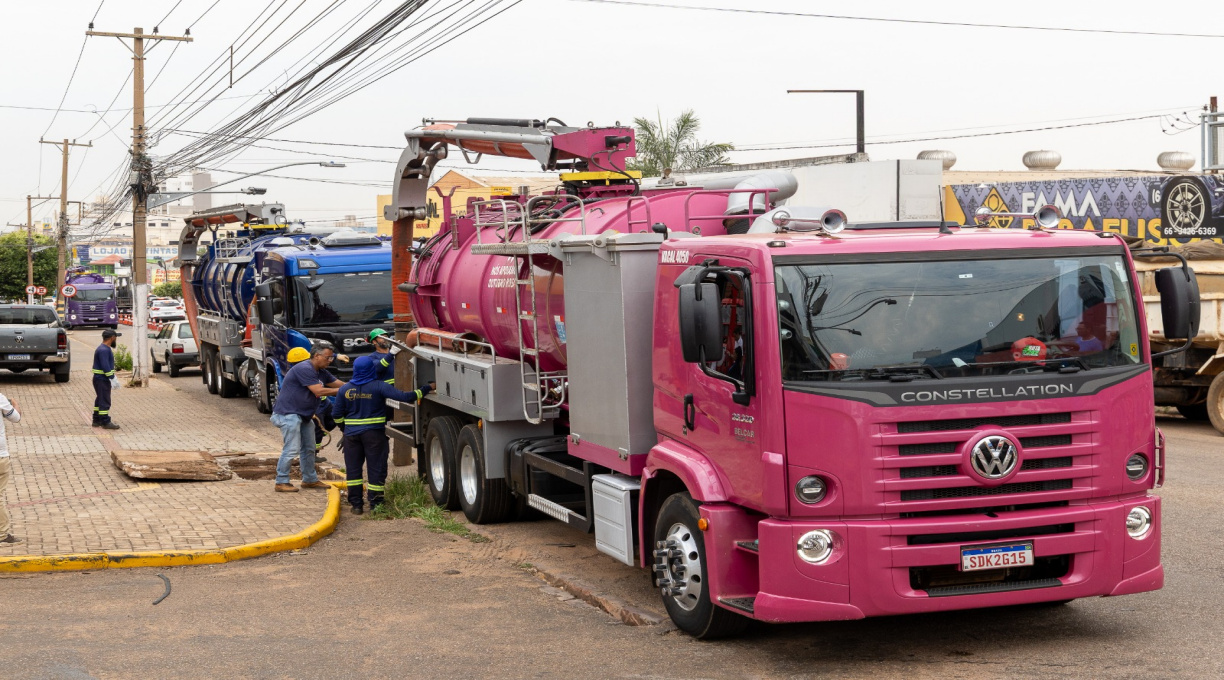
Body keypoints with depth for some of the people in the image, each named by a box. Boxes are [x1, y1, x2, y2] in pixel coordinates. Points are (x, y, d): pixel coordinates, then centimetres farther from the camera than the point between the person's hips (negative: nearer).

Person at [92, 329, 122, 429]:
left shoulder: (106, 349, 14)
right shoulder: (103, 350, -20)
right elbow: (105, 367, -25)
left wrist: (113, 377, 20)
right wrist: (112, 379, -23)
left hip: (101, 379, 11)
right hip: (102, 380, -11)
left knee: (100, 400, 16)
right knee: (104, 401, -6)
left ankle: (97, 420, 23)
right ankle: (105, 422, -3)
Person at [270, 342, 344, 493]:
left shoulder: (322, 373, 12)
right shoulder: (304, 369, -20)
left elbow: (339, 383, 12)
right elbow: (318, 391, -24)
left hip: (304, 416, 10)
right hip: (288, 413, -10)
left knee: (309, 449, 15)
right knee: (292, 449, -12)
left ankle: (310, 480, 26)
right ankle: (281, 482, -5)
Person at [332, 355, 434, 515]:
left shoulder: (345, 389, 0)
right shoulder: (379, 387, -12)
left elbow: (337, 414, 5)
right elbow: (404, 397, -18)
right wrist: (427, 388, -10)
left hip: (351, 434, 3)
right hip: (374, 433, -3)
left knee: (353, 469, 11)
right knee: (376, 468, 6)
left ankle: (356, 504, 12)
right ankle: (375, 504, 9)